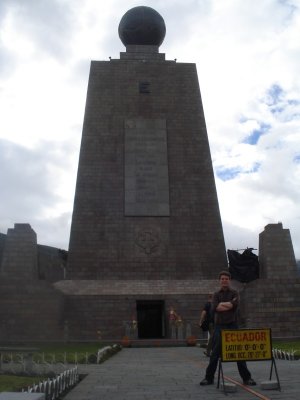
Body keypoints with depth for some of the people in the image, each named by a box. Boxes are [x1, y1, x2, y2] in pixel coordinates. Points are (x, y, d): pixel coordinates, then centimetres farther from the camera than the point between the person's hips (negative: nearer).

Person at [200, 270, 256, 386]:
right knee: (215, 354, 3)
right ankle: (209, 378, 12)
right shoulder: (216, 294, 9)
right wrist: (229, 305, -12)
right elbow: (214, 308, -9)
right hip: (219, 326, 1)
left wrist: (221, 304, -10)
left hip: (232, 326, -1)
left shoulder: (234, 293, 7)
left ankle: (246, 378, 11)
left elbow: (235, 304, -15)